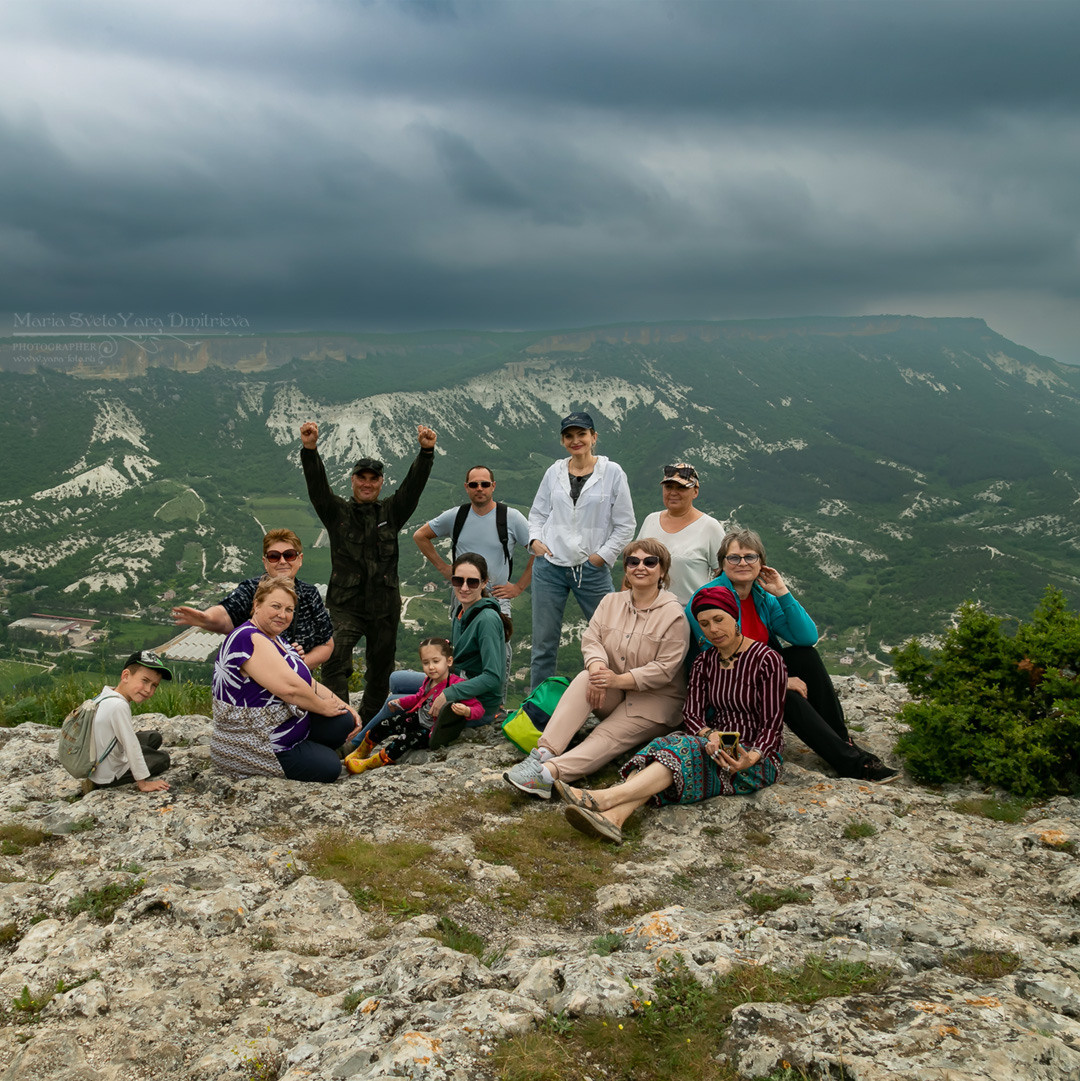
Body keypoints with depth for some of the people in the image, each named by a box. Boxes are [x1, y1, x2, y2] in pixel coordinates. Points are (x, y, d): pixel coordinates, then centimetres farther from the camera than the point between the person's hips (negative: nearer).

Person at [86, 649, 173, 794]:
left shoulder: (107, 694, -3)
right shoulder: (119, 706, -31)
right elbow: (131, 747, -25)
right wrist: (143, 784, -18)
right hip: (109, 776, -8)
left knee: (154, 737, 17)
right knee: (163, 758, 11)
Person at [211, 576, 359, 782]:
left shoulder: (274, 639, 12)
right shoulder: (250, 640, -22)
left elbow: (307, 683, 15)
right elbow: (289, 687, -29)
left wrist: (342, 705, 4)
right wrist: (324, 707, -14)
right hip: (253, 747, -10)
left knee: (342, 721, 1)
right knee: (329, 767, -10)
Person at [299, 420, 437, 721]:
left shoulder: (391, 512, 8)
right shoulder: (336, 512, 4)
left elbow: (414, 484, -5)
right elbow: (317, 485, -12)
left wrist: (426, 452, -21)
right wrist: (310, 450, -30)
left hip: (385, 606, 3)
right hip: (346, 604, -2)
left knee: (380, 667, 12)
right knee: (336, 657, -24)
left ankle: (368, 723, 31)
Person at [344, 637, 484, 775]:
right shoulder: (428, 680, 0)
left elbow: (478, 708, -26)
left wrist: (466, 712, -47)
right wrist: (400, 702, 11)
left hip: (433, 732, -8)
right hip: (418, 718, 8)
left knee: (407, 739, -26)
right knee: (389, 723, -3)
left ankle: (368, 764, -19)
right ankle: (361, 751, 16)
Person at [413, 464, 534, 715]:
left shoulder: (511, 517, -4)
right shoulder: (455, 516, 4)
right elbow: (420, 536, 17)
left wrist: (519, 587, -3)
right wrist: (443, 568, 10)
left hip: (497, 600, -2)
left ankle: (498, 705, 8)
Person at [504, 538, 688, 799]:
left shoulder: (673, 614, -10)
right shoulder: (611, 602, 8)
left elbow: (665, 669, -17)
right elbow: (591, 639, -3)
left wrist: (619, 680, -29)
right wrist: (597, 665, -27)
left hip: (656, 700, -4)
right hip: (613, 696, 4)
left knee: (607, 737, -28)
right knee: (585, 678, -28)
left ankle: (548, 773, -50)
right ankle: (543, 753, -42)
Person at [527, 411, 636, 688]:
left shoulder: (612, 472, 0)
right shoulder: (554, 472, 8)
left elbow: (625, 524, 1)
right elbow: (537, 513, 18)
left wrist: (603, 555, -5)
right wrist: (535, 540, 1)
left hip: (592, 569, -2)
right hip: (549, 566, 2)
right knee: (543, 642, 6)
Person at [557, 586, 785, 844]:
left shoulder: (766, 659, -6)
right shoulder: (704, 663, 12)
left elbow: (772, 725, -8)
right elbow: (692, 714, 1)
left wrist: (750, 758, -28)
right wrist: (709, 736, -23)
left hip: (758, 760, -5)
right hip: (717, 747, 5)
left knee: (688, 749, -33)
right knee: (666, 744, -28)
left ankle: (605, 797, -52)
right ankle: (613, 817, -53)